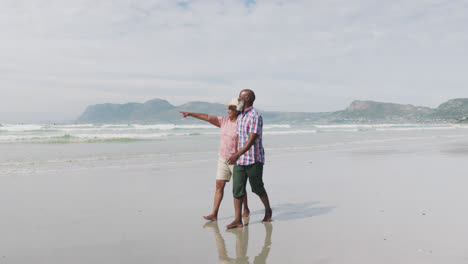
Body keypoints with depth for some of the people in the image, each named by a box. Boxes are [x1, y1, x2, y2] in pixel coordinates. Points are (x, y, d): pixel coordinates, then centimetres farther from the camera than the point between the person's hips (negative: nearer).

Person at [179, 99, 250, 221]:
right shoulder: (224, 121, 5)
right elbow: (207, 117, -2)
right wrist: (190, 114, -10)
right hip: (222, 159, 5)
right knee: (219, 185, 1)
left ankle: (246, 209, 29)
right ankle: (214, 214, 2)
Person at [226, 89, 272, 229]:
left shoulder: (255, 116, -14)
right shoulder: (240, 117, 13)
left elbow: (252, 140, -22)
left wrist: (237, 154, -30)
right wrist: (236, 155, 25)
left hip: (254, 160, -7)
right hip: (240, 161, 7)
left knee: (257, 188, 8)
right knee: (237, 189, -1)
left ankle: (268, 210, 32)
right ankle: (238, 220, 2)